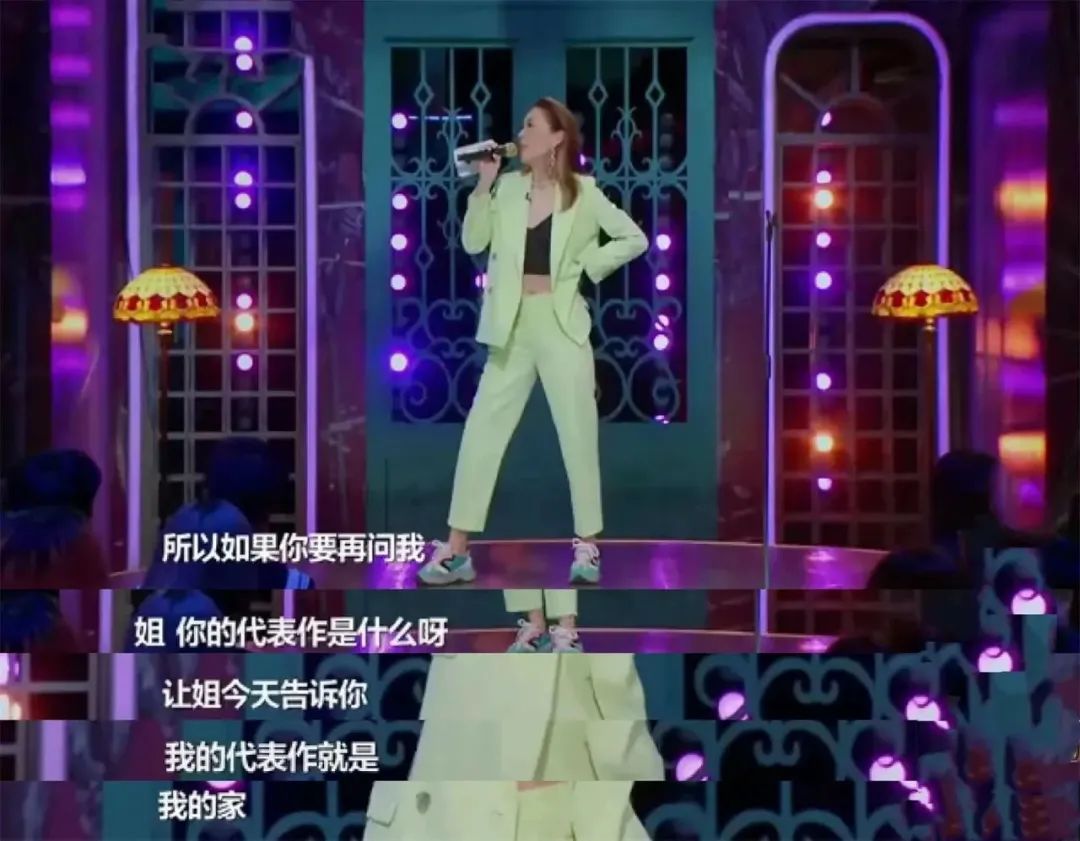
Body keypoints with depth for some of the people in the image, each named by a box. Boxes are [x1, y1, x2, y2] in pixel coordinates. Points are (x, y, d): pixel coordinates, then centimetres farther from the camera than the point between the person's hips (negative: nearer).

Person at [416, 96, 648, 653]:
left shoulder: (583, 193, 0)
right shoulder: (508, 188, 6)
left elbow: (634, 239, 3)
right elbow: (473, 242, -1)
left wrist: (586, 267, -4)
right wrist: (484, 183, -7)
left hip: (561, 325, -3)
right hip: (512, 328, 3)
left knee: (578, 437, 1)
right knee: (480, 434, 0)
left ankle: (587, 545, 12)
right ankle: (457, 549, 4)